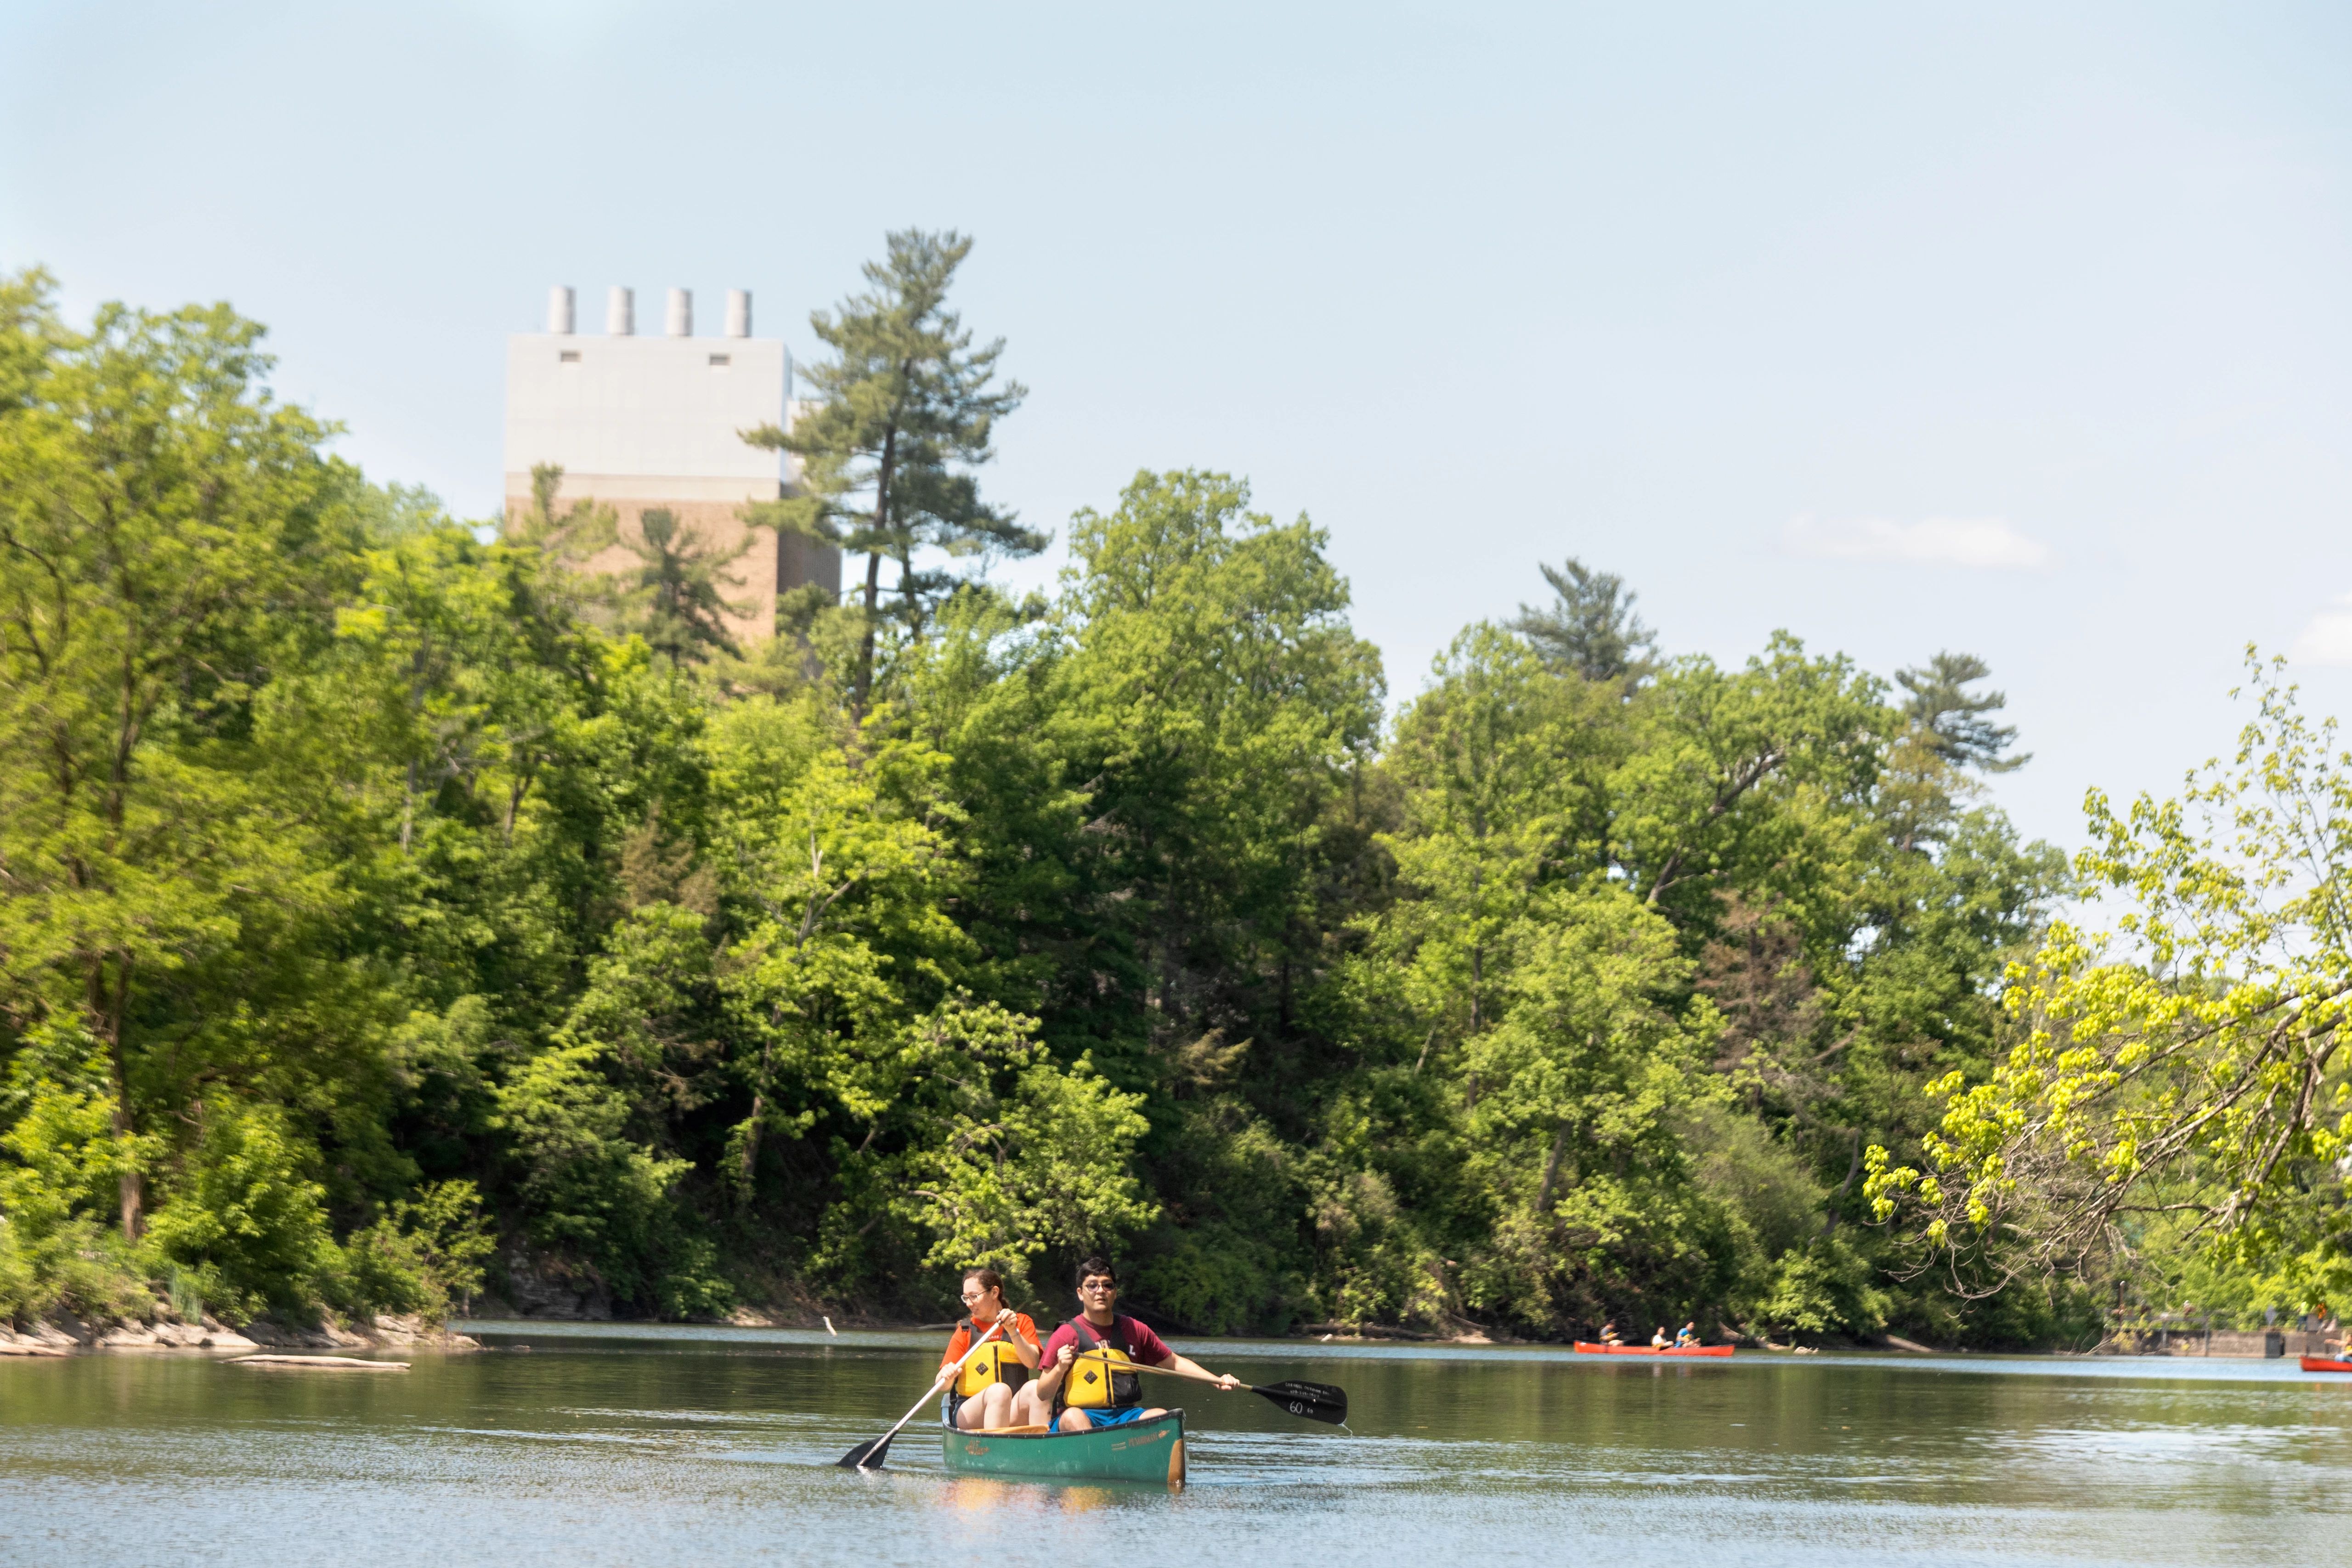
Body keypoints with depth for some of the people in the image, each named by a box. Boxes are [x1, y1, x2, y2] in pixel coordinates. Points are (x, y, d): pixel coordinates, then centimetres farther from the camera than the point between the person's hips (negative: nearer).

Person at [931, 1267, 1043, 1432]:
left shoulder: (1022, 1322, 13)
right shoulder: (965, 1331, 10)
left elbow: (1032, 1363, -4)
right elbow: (942, 1385, 2)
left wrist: (1013, 1332, -16)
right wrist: (948, 1376, -21)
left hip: (1013, 1414, 1)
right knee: (1000, 1390, -34)